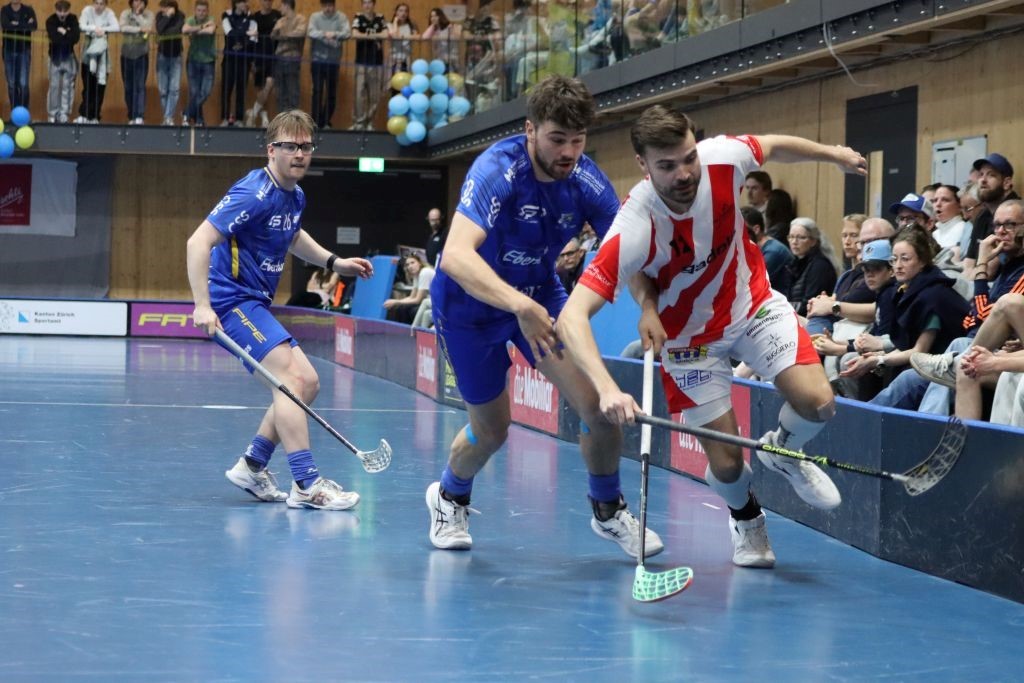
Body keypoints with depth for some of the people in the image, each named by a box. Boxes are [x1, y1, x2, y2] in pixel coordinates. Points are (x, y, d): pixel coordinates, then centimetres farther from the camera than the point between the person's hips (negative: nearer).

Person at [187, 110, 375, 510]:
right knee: (291, 378, -21)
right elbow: (198, 242, -24)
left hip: (255, 303, 10)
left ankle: (251, 466, 14)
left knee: (307, 383, 8)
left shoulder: (295, 197, 9)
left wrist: (334, 262, 22)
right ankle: (306, 485, -24)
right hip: (232, 300, -10)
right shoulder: (254, 195, -19)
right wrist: (202, 305, -32)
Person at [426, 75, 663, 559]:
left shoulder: (587, 181, -17)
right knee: (491, 431, 8)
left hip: (540, 294, 4)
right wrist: (518, 305, -58)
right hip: (470, 306, -4)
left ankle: (608, 511, 14)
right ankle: (449, 497, 42)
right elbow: (456, 256, -44)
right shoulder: (497, 171, -32)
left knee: (599, 404, -12)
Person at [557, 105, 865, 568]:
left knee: (817, 404, -15)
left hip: (753, 303, 3)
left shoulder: (724, 157, -27)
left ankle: (782, 453, 23)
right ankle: (745, 517, 36)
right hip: (688, 335, -3)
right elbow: (572, 317, -43)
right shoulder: (633, 230, -38)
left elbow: (772, 146, -1)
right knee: (726, 463, -3)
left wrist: (833, 154, 14)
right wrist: (607, 387, -58)